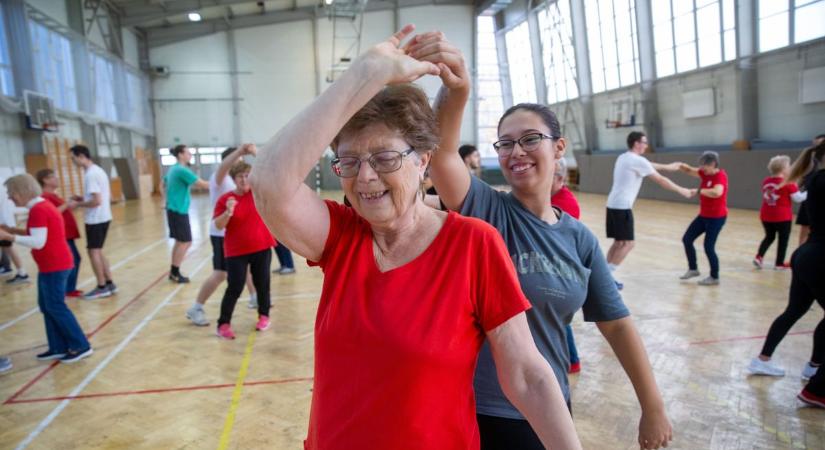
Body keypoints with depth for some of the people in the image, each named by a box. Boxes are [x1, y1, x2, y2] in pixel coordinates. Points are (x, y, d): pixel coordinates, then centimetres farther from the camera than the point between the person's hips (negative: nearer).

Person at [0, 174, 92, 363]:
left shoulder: (38, 210, -19)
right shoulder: (42, 206, 12)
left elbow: (38, 242, -24)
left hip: (54, 266, -10)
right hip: (52, 265, 10)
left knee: (56, 307, -3)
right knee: (47, 306, 14)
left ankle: (81, 346, 3)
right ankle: (59, 348, 19)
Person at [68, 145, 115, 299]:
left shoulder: (91, 174, -18)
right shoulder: (98, 170, 12)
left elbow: (97, 201, -23)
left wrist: (78, 204, -11)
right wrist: (82, 199, 14)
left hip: (95, 219, -9)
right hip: (103, 217, 9)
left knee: (93, 251, 0)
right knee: (98, 251, 16)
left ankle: (102, 287, 7)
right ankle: (109, 284, 18)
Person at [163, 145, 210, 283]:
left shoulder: (173, 169, 12)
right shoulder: (182, 170, -17)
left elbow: (164, 184, 26)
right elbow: (202, 184, -20)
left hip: (173, 209, 10)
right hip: (179, 210, -10)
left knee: (179, 241, 14)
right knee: (185, 242, -3)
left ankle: (173, 272, 20)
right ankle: (175, 273, 4)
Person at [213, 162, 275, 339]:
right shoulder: (225, 199, -5)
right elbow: (218, 225, -8)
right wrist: (228, 212, -26)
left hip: (262, 247, 2)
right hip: (236, 251, -2)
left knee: (262, 284, 11)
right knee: (235, 287, -3)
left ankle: (264, 316, 30)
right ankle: (223, 323, 8)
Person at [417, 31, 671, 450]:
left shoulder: (579, 239, -1)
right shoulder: (485, 211, -12)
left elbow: (617, 323, 5)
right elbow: (442, 150, -32)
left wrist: (653, 408, 7)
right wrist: (455, 90, -51)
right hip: (478, 410, -3)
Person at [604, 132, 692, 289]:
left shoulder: (623, 157, 17)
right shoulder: (638, 161, -10)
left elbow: (648, 165, 33)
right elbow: (661, 180, -4)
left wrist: (667, 167, 42)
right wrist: (681, 190, 7)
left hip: (613, 205, 9)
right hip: (622, 207, -9)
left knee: (619, 242, 14)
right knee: (628, 243, -3)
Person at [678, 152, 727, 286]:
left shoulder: (720, 175, -21)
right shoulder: (706, 173, 4)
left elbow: (717, 192, -40)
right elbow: (690, 170, 8)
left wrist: (698, 191, -31)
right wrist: (681, 166, -15)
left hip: (716, 218, -9)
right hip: (704, 216, 9)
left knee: (708, 247, -4)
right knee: (687, 239, 9)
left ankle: (714, 277, 14)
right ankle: (693, 269, 24)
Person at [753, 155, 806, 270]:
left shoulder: (766, 181, 4)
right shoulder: (788, 183, -14)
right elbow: (798, 198, -12)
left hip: (766, 216, 6)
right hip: (782, 217, -5)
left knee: (769, 237, 20)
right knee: (783, 239, 10)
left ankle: (758, 256, 3)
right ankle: (779, 263, 17)